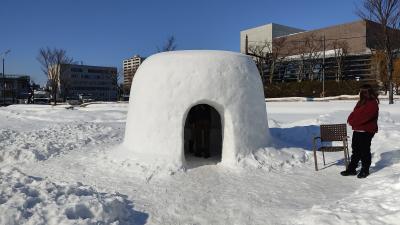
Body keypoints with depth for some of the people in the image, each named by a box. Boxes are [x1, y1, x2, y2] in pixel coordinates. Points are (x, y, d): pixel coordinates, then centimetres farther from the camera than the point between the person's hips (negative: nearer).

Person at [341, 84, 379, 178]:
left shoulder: (372, 104, -14)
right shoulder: (361, 102, 14)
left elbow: (363, 116, -25)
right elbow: (354, 113, 13)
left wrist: (353, 121, -16)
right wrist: (351, 119, -7)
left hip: (366, 131, -9)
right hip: (357, 130, 9)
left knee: (365, 151, 3)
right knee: (355, 150, 13)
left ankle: (365, 170, 17)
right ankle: (351, 169, 21)